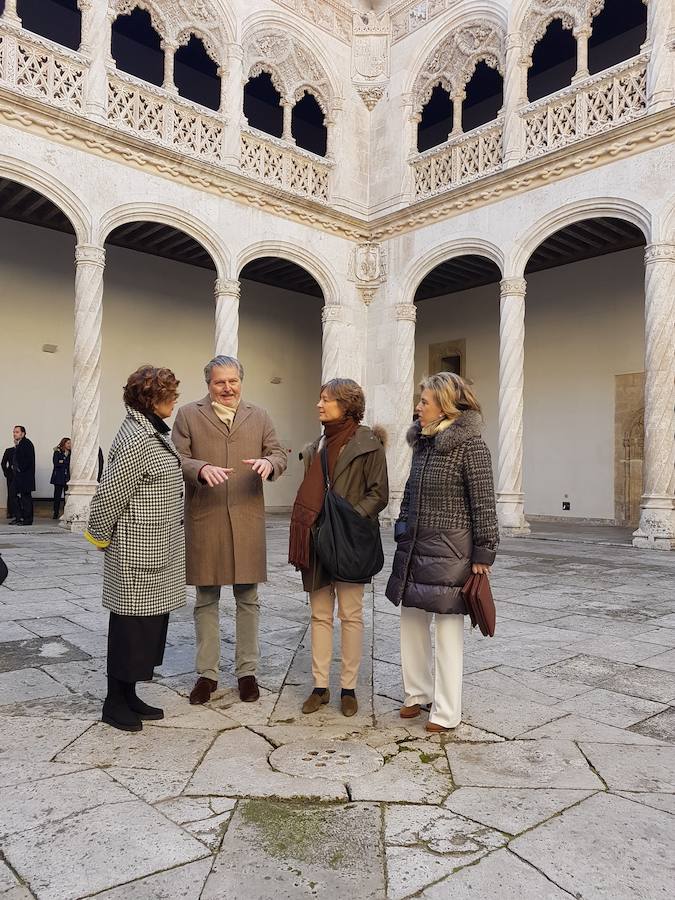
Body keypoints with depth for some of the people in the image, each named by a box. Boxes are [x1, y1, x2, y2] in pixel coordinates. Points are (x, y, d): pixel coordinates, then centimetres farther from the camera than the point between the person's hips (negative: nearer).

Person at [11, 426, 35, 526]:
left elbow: (29, 459, -18)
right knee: (18, 497, 11)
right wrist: (14, 466, 12)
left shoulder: (27, 443, -10)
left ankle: (27, 519, -5)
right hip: (18, 475, 10)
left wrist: (21, 468, -16)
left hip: (25, 475, -10)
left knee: (26, 496, -8)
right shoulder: (18, 444, 18)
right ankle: (19, 518, 17)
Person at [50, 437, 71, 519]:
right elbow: (55, 463, -8)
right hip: (59, 477, -2)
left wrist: (62, 462, -4)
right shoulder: (57, 452, 4)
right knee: (57, 495, 0)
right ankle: (56, 513, 8)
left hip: (67, 478, 2)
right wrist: (67, 463, -8)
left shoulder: (71, 453, 11)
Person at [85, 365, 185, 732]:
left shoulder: (154, 433, 9)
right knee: (131, 625, 4)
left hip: (158, 551, 9)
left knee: (150, 624, 16)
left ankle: (129, 696, 30)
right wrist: (100, 538, -6)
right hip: (137, 554, -9)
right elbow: (107, 496, -18)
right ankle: (115, 703, 21)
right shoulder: (137, 440, -21)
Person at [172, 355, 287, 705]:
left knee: (248, 600, 8)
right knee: (206, 601, 8)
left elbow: (279, 454, 10)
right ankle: (207, 673, 22)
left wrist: (269, 463, -14)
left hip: (247, 519, 2)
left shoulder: (259, 417, 12)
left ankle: (247, 671, 22)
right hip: (204, 519, -1)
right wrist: (201, 469, -21)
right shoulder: (188, 415, 6)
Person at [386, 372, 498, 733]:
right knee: (411, 622, 14)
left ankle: (446, 712, 17)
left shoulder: (470, 446, -12)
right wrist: (402, 533, 16)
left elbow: (484, 506, -13)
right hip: (414, 550, 8)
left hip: (449, 553, -7)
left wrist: (482, 555, -13)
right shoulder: (422, 442, 10)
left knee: (448, 630, 3)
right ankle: (417, 693, 32)